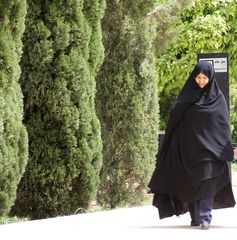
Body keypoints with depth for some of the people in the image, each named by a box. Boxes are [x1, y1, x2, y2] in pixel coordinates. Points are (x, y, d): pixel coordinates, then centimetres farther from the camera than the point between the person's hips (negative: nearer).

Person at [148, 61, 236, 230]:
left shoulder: (217, 98, 2)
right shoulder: (186, 96, 5)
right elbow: (174, 118, 4)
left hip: (209, 148, -2)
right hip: (188, 148, 2)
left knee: (206, 182, -11)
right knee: (190, 183, 4)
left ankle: (205, 217, -12)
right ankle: (195, 216, 13)